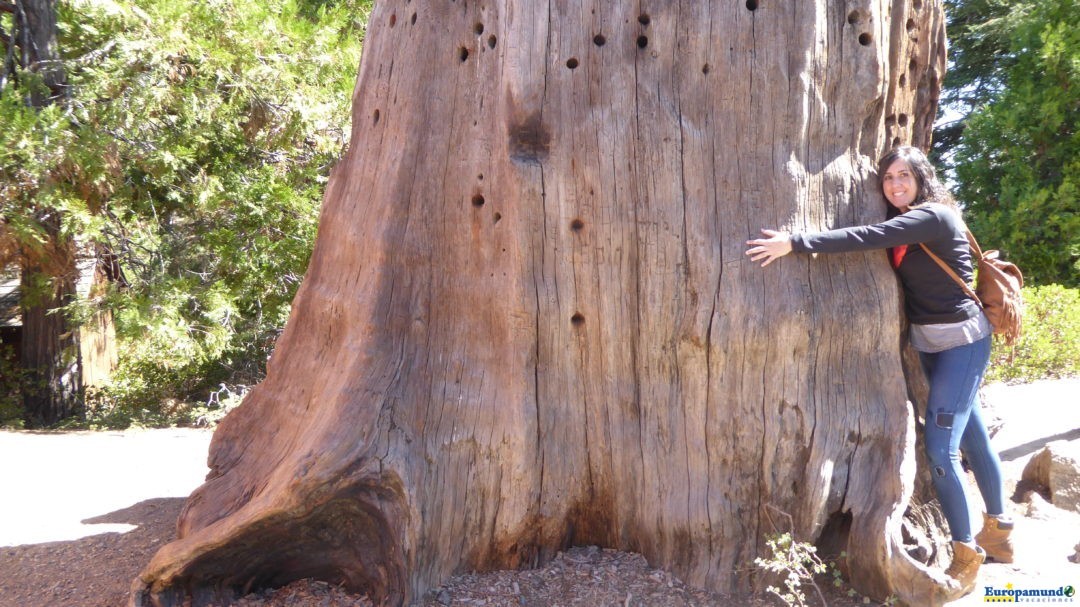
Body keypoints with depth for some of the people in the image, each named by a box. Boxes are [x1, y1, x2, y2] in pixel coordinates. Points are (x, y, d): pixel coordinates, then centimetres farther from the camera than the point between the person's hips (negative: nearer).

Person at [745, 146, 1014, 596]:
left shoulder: (933, 217, -21)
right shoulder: (900, 223, 7)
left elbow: (866, 238, -31)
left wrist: (795, 242, -36)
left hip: (962, 341, -8)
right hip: (929, 342, 8)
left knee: (940, 448, -10)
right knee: (971, 436, 19)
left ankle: (966, 556, 5)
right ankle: (998, 531, 35)